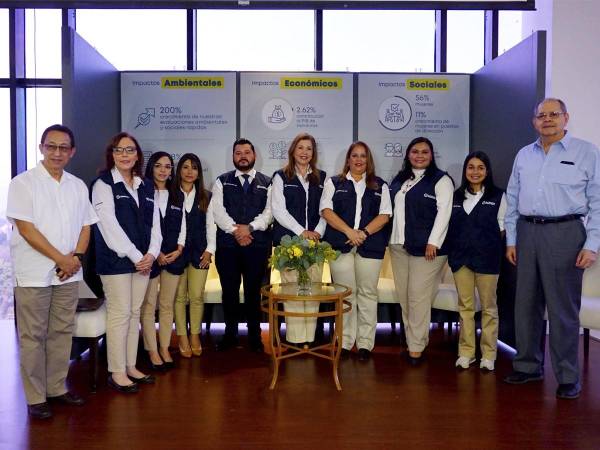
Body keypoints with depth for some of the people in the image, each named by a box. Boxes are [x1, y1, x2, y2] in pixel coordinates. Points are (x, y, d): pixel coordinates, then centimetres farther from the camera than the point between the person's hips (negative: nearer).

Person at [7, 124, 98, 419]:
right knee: (33, 337, 3)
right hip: (34, 273, -5)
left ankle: (56, 388, 25)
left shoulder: (78, 186, 10)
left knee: (62, 332, 11)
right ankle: (35, 398, 13)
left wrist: (77, 256, -5)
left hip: (69, 273, 5)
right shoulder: (23, 183, -5)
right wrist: (61, 259, -14)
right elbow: (25, 228, -12)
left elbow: (85, 226, 12)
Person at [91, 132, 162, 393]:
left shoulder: (147, 186, 13)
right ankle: (116, 372, 7)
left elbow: (155, 223, 11)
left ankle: (130, 366, 19)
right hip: (115, 260, -5)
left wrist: (151, 254, -5)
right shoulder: (103, 184, -4)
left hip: (143, 260, 6)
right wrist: (136, 256, -14)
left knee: (135, 312, 10)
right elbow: (110, 226, -12)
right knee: (120, 313, -3)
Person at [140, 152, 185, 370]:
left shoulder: (177, 195, 12)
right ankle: (152, 350, 9)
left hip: (173, 256, 4)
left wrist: (179, 250, -2)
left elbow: (182, 225, 12)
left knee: (167, 305, 9)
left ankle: (165, 348, 17)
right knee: (148, 305, 0)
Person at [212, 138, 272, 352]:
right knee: (229, 291, 7)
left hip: (257, 244, 0)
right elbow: (218, 210, -2)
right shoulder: (222, 182, 10)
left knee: (253, 292, 6)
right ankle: (230, 333, 22)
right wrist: (235, 230, -13)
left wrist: (250, 227, -14)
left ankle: (254, 336, 18)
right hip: (227, 244, 1)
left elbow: (269, 211, -1)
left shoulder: (266, 183, 9)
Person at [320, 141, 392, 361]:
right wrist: (349, 231, -11)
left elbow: (384, 215, 5)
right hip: (340, 245, -1)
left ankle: (365, 343, 10)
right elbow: (326, 211, 0)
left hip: (370, 246, 1)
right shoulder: (334, 183, 12)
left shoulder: (380, 186, 14)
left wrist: (364, 232, -11)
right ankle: (345, 342, 9)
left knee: (367, 294, 2)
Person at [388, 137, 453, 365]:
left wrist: (433, 242, -16)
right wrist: (391, 238, 10)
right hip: (398, 245, 6)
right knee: (404, 296, 8)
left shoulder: (441, 180, -2)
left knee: (418, 297, -5)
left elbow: (444, 213, -10)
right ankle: (412, 338, 20)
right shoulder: (399, 179, 17)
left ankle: (416, 346, 3)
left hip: (425, 247, -6)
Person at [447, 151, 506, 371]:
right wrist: (451, 253, 3)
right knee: (465, 306, 7)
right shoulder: (456, 196, 10)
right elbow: (450, 226, 12)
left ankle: (488, 354, 14)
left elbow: (502, 227, 3)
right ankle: (466, 352, 15)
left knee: (488, 306, 5)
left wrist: (491, 246, -7)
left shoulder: (498, 196, 2)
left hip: (486, 258, -2)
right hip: (460, 257, 3)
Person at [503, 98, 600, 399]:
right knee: (526, 304, 10)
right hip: (527, 232, 4)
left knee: (563, 308, 0)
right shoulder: (524, 155, 12)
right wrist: (511, 240, 10)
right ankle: (528, 366, 23)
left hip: (564, 233, -4)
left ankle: (567, 377, 13)